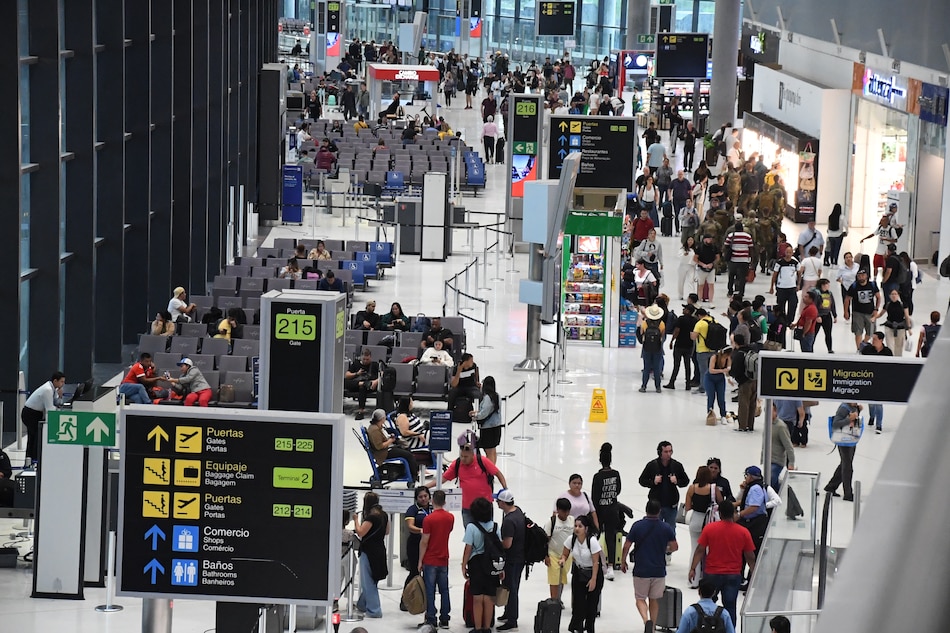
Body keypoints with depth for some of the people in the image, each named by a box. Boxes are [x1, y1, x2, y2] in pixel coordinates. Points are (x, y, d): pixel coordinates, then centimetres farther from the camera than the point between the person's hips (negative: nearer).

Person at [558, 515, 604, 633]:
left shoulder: (592, 541, -23)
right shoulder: (572, 539, -10)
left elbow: (595, 562, -20)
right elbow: (565, 554, 3)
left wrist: (593, 580, -20)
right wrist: (563, 560, -22)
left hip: (593, 572, -4)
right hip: (578, 573, 4)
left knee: (592, 603, 1)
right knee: (578, 601, -4)